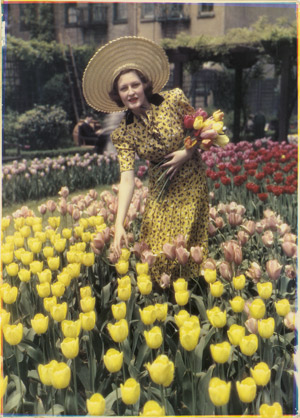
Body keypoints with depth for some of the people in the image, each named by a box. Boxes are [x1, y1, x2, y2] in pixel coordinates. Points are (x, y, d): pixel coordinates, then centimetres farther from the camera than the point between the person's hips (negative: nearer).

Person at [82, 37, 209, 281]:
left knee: (187, 246, -3)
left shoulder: (174, 100, -12)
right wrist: (119, 225, -28)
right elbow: (127, 179, -17)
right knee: (157, 250, -1)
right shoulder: (124, 133, -9)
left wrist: (187, 152, -18)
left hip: (191, 185, -1)